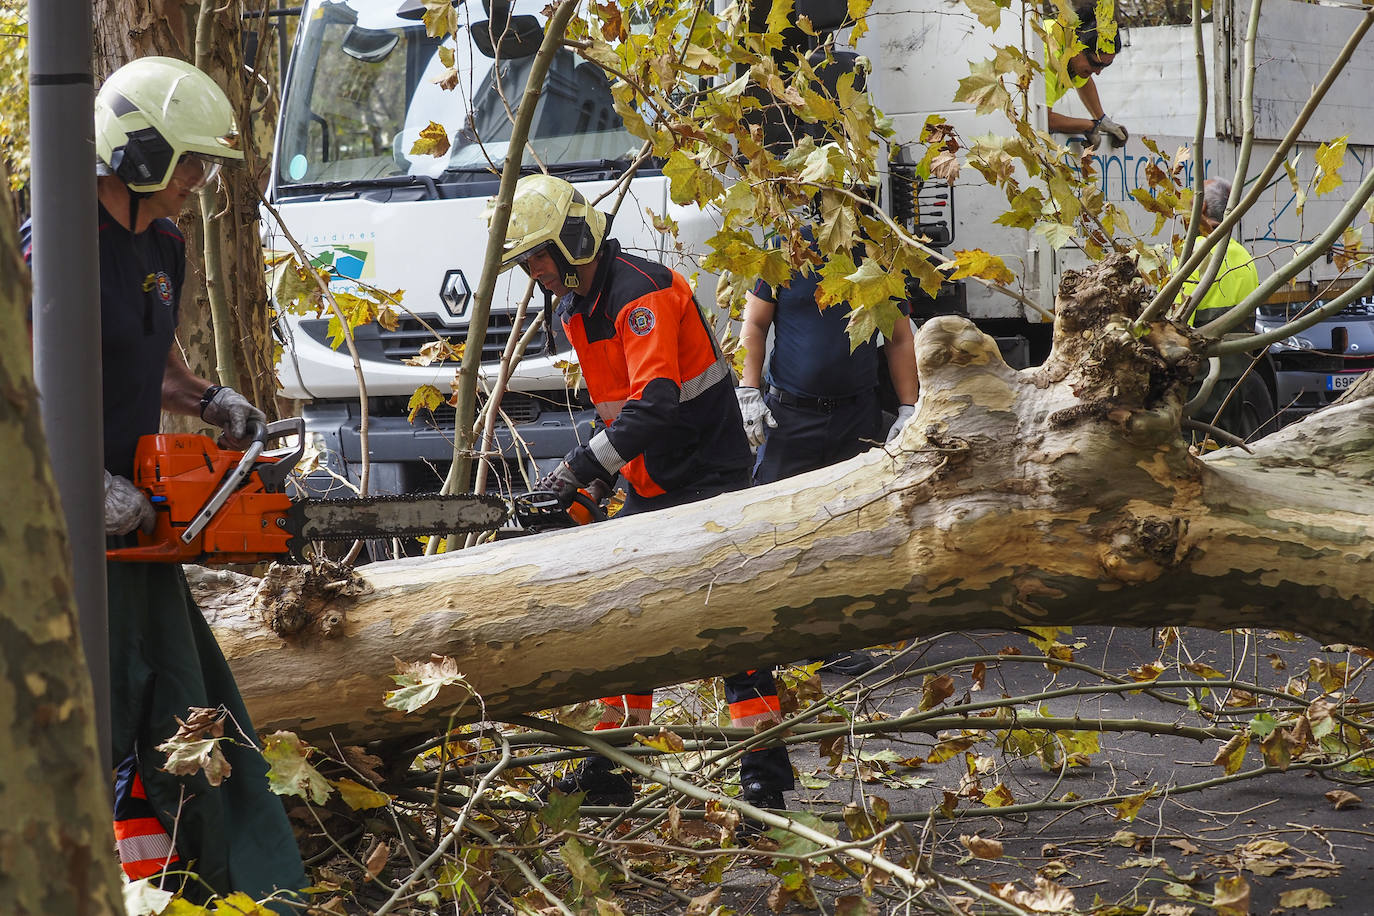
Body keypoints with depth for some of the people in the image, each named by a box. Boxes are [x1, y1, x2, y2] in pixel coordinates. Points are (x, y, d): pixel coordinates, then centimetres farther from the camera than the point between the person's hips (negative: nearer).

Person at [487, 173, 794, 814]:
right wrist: (601, 467, 4)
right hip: (647, 485, 10)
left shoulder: (642, 293, -22)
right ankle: (608, 771, 18)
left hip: (708, 474, -10)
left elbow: (655, 404, -32)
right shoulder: (573, 309, 8)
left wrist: (585, 463, -33)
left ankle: (765, 774, -13)